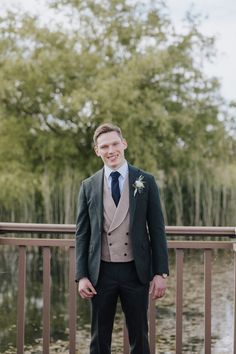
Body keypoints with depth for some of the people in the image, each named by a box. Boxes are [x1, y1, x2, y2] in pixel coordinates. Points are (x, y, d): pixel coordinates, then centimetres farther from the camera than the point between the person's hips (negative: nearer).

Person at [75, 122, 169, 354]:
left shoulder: (146, 182, 0)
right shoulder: (88, 186, 3)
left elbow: (157, 230, 0)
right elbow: (82, 233, 5)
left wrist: (161, 273, -4)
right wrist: (81, 275, -2)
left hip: (136, 271, -1)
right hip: (101, 272, 1)